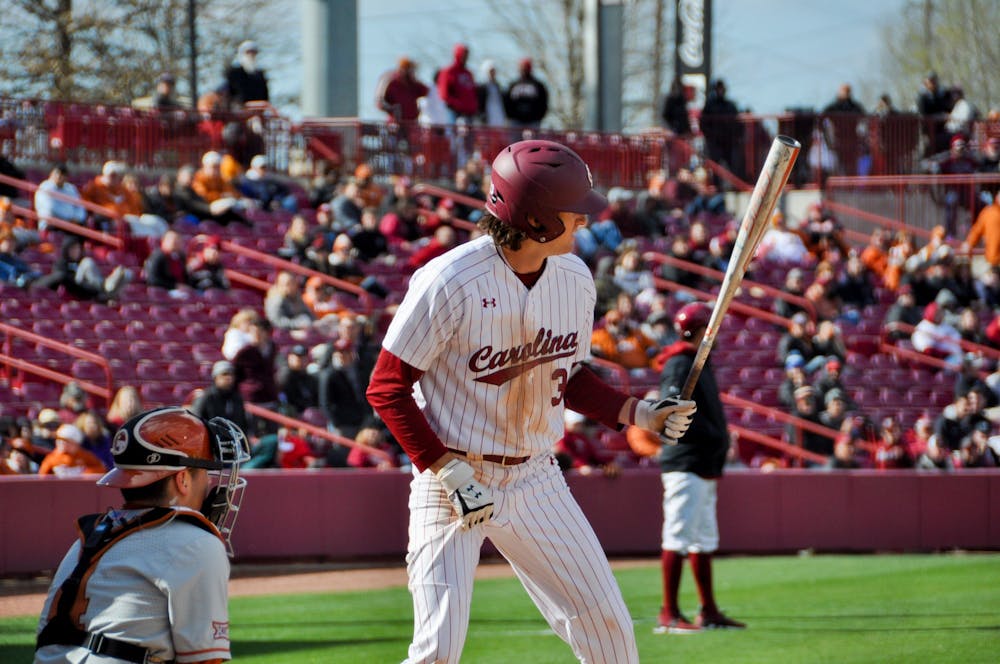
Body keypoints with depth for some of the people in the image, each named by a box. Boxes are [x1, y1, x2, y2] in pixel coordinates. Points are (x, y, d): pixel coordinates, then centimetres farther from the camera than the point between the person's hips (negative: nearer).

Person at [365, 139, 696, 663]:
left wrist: (639, 414, 1)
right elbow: (387, 388, -14)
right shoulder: (450, 283, -19)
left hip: (535, 478, 6)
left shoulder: (574, 280, 1)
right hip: (451, 479, -6)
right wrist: (449, 471, -20)